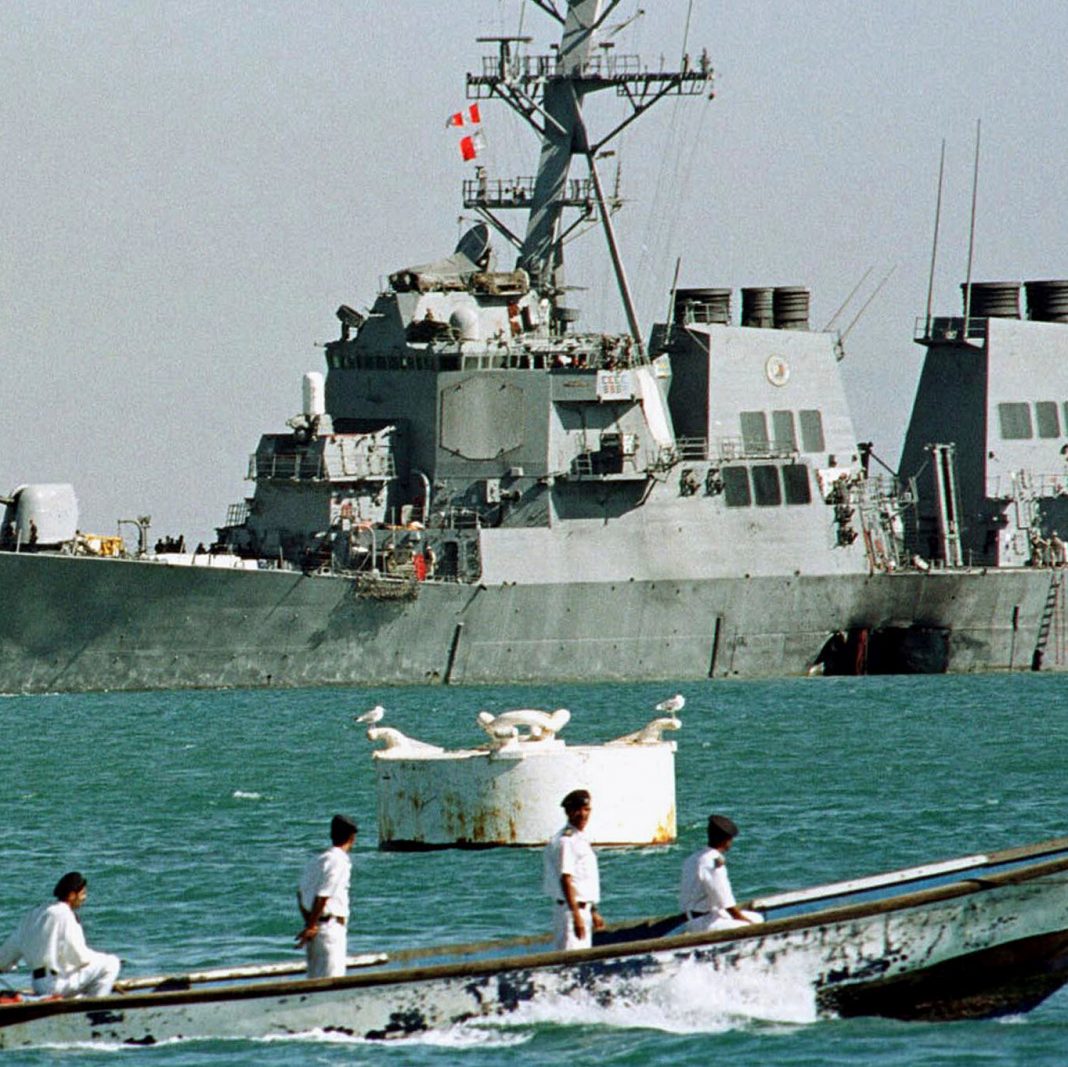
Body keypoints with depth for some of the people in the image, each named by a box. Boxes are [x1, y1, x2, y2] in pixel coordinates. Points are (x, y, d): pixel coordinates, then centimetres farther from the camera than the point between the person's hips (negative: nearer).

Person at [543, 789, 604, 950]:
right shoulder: (565, 841, -14)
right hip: (570, 910, -10)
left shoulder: (581, 839, 16)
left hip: (582, 909, 10)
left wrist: (593, 912, 27)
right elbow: (565, 880, -21)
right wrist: (576, 916, -26)